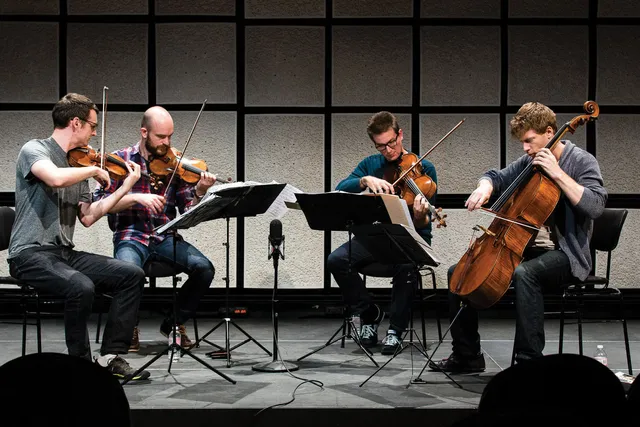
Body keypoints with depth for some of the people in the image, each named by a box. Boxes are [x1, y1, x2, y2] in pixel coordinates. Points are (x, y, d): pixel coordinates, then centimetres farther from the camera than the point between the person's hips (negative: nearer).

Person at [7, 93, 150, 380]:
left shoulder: (78, 164, 16)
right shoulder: (34, 149, -6)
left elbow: (87, 217, 9)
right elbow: (56, 178, -30)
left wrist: (125, 187, 7)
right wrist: (94, 169, -14)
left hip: (64, 253, 8)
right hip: (31, 254, -8)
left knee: (132, 275, -6)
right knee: (82, 287, -34)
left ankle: (110, 356, -4)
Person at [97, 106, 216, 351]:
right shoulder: (121, 159, 2)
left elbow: (187, 210, 5)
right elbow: (100, 203, -7)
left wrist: (199, 191, -16)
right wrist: (137, 197, -20)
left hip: (166, 238, 3)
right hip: (130, 236, -3)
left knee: (204, 268, -22)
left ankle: (175, 323, 3)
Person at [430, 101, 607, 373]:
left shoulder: (581, 161, -7)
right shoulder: (529, 162, 12)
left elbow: (595, 206, -22)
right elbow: (497, 177, 24)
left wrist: (557, 172, -23)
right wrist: (485, 188, 0)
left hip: (565, 254, -8)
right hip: (524, 248, 8)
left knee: (524, 273, -40)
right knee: (459, 272, 1)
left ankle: (529, 359, -36)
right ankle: (467, 356, 7)